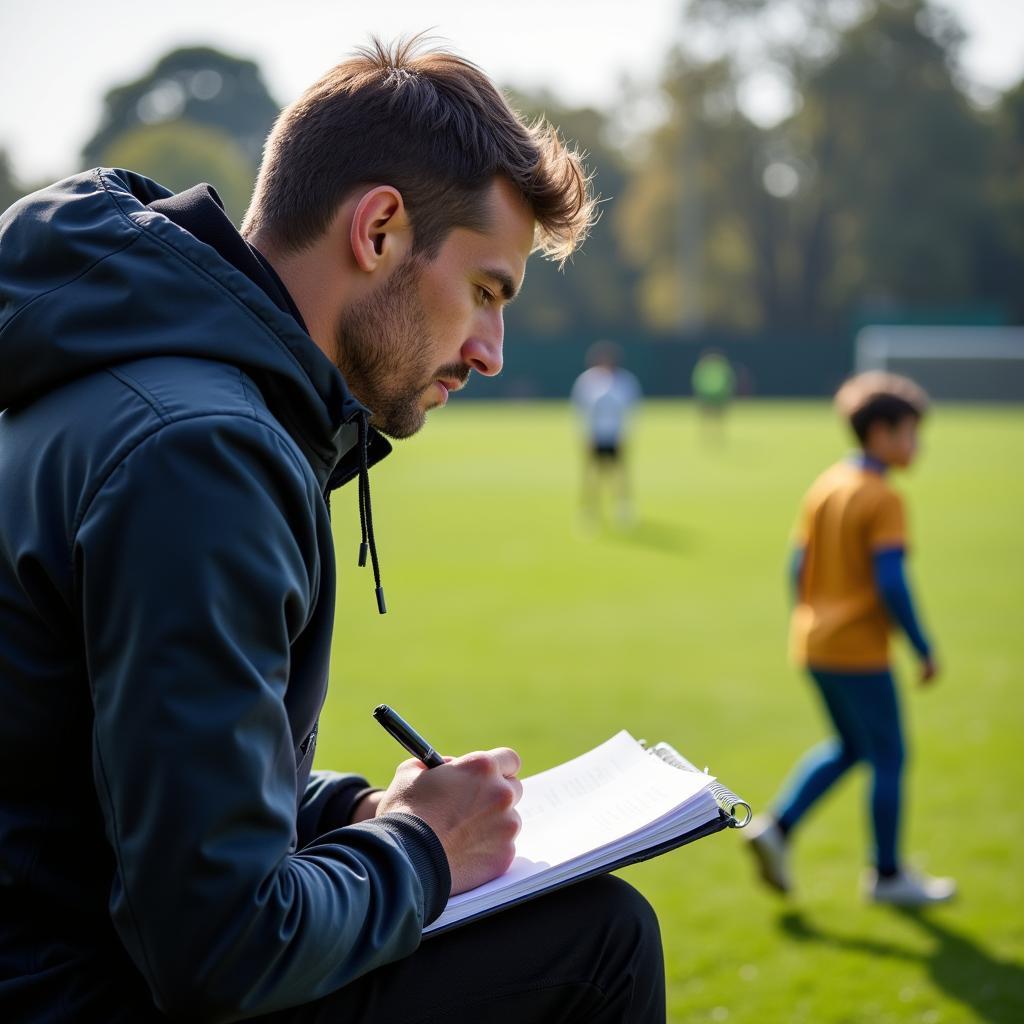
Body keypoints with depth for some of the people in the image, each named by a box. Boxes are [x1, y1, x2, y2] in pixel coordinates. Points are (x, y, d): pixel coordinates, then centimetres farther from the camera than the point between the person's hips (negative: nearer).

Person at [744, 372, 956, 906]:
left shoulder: (823, 487, 8)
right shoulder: (883, 500, -15)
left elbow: (799, 568, 12)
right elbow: (892, 584, -20)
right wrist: (924, 649, -12)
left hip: (813, 644, 8)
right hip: (859, 651, -8)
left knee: (848, 747, 22)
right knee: (888, 757, 6)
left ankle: (777, 826, 9)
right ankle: (887, 875, 15)